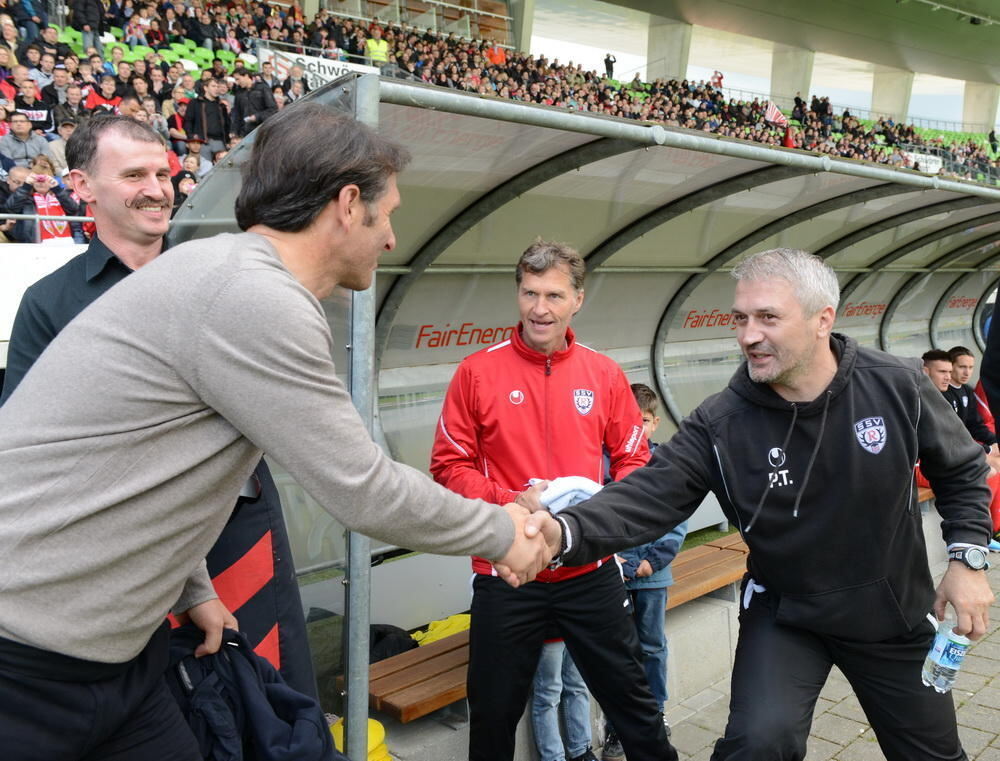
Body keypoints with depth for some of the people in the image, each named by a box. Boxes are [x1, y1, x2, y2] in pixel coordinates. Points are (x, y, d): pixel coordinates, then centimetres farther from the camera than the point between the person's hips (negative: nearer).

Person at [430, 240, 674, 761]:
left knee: (629, 693, 16)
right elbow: (449, 465, -4)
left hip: (590, 570, 1)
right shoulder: (477, 372, -5)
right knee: (494, 711, 14)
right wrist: (508, 505, -20)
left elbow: (633, 460, 8)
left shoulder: (604, 374, 1)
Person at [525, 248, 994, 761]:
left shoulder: (898, 388, -15)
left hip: (893, 612, 2)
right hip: (784, 612, -2)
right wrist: (566, 532, -46)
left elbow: (961, 470, 1)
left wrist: (968, 557, -8)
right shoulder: (718, 425, -20)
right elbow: (648, 496, -29)